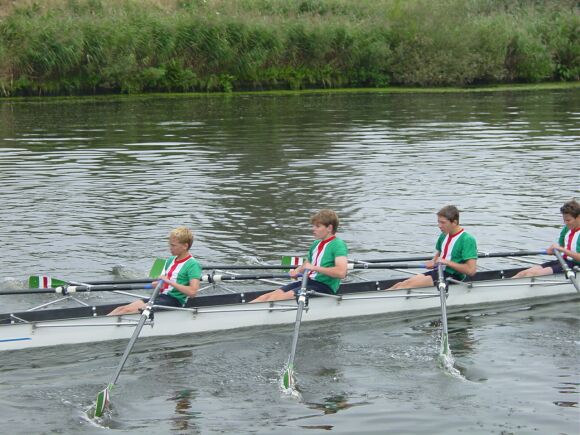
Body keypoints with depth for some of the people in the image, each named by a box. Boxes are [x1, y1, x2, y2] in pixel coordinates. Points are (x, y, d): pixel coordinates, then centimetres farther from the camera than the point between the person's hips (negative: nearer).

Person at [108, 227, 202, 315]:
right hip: (161, 296, 8)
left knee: (128, 310, -21)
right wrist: (157, 284, -2)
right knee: (121, 309, -10)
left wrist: (170, 282, -20)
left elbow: (192, 291, -22)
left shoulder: (193, 265, -10)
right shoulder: (170, 260, 17)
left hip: (174, 301, -8)